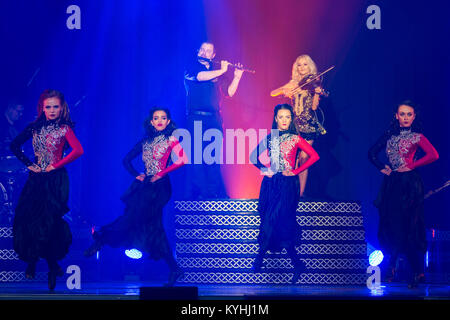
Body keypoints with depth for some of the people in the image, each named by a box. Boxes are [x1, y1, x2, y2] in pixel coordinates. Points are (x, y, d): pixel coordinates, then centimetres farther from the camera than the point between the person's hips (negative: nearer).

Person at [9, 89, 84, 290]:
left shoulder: (64, 129, -6)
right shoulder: (35, 127, 6)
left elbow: (78, 150, -20)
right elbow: (14, 145, 13)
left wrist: (55, 165, -16)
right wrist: (28, 163, 3)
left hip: (55, 180, -4)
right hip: (36, 178, 4)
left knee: (50, 220, -6)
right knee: (28, 218, 1)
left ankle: (52, 265, 6)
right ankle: (31, 260, 18)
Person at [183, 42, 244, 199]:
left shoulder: (217, 74, 19)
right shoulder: (191, 68, 8)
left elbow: (230, 92, 16)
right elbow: (200, 76, -14)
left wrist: (237, 76, 3)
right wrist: (221, 71, -9)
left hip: (214, 120, 4)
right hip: (196, 119, -4)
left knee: (213, 158, 2)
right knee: (197, 155, -9)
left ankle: (217, 193, 2)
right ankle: (194, 193, -9)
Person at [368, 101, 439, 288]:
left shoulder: (417, 137, -2)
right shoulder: (389, 135, 11)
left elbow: (433, 155, -16)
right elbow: (372, 153, 19)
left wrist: (412, 166, -13)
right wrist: (382, 167, 5)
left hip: (408, 185, -5)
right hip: (390, 184, 5)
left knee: (408, 226, -8)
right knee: (389, 225, 4)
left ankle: (418, 271, -3)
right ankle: (391, 266, 17)